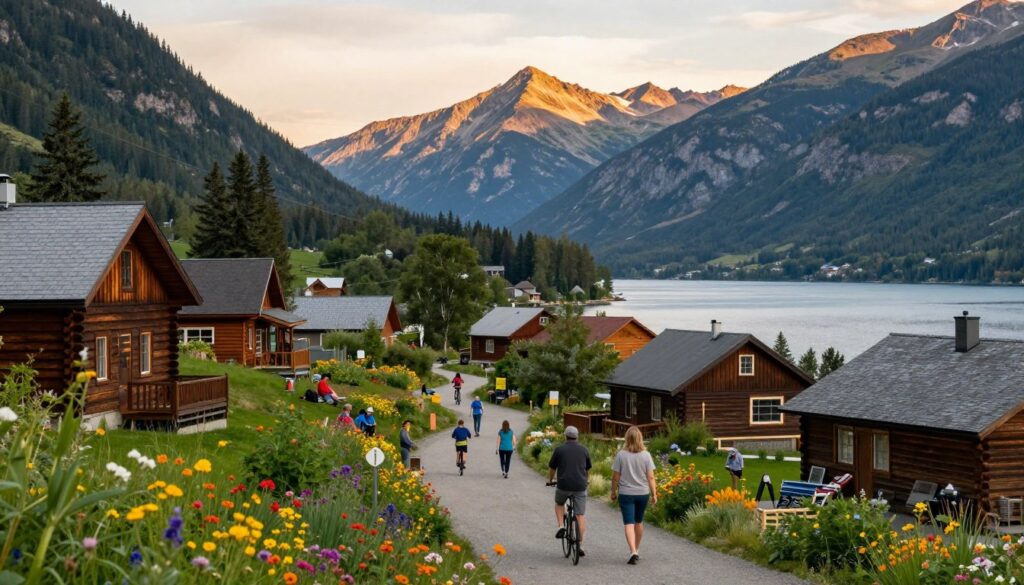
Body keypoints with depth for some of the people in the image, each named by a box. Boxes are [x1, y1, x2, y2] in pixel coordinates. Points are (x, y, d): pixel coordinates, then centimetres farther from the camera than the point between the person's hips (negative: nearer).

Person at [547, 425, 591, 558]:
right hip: (580, 486, 1)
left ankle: (561, 526, 7)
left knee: (559, 504, 28)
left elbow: (552, 468, 12)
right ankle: (580, 545, 1)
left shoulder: (559, 449, 1)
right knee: (580, 515, 5)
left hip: (563, 485, -1)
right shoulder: (584, 450, 8)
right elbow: (588, 469, 22)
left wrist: (550, 480, 31)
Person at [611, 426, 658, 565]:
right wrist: (654, 494, 1)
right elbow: (651, 477, -6)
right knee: (639, 521, 19)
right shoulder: (646, 455, -5)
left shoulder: (621, 455, -9)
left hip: (626, 493, -3)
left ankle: (633, 552, -20)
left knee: (629, 523, -4)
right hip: (643, 493, 3)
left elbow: (615, 476, -5)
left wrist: (613, 492, 8)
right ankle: (637, 550, 32)